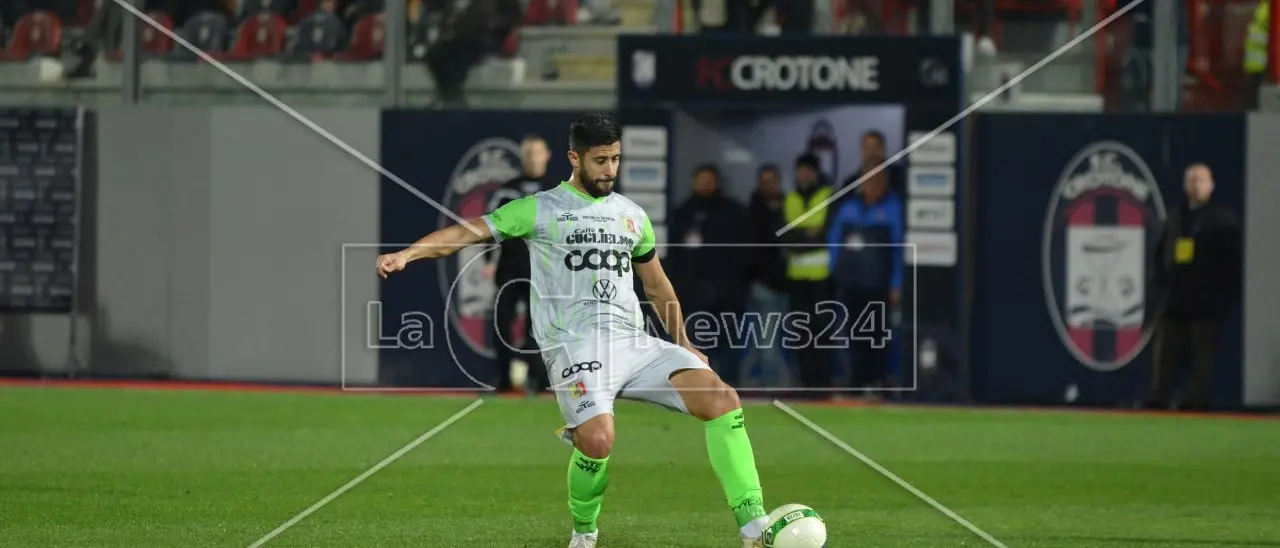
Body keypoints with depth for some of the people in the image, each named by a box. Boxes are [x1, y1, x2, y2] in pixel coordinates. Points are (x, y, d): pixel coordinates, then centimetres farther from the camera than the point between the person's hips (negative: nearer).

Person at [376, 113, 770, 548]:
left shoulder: (632, 215, 20)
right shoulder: (541, 210, 4)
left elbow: (657, 286, 33)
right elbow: (470, 232, -5)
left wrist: (684, 346, 32)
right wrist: (407, 254, -19)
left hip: (635, 344, 5)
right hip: (575, 347, -5)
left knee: (722, 399, -14)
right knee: (598, 440, -29)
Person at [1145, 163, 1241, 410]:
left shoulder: (1222, 218, 1)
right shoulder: (1175, 218, 17)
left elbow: (1231, 260, -5)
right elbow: (1160, 256, 20)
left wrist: (1222, 293, -12)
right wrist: (1159, 287, 8)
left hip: (1205, 302, -5)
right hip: (1173, 301, 5)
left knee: (1202, 356, -3)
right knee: (1164, 353, 1)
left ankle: (1196, 402, -2)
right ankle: (1156, 401, 1)